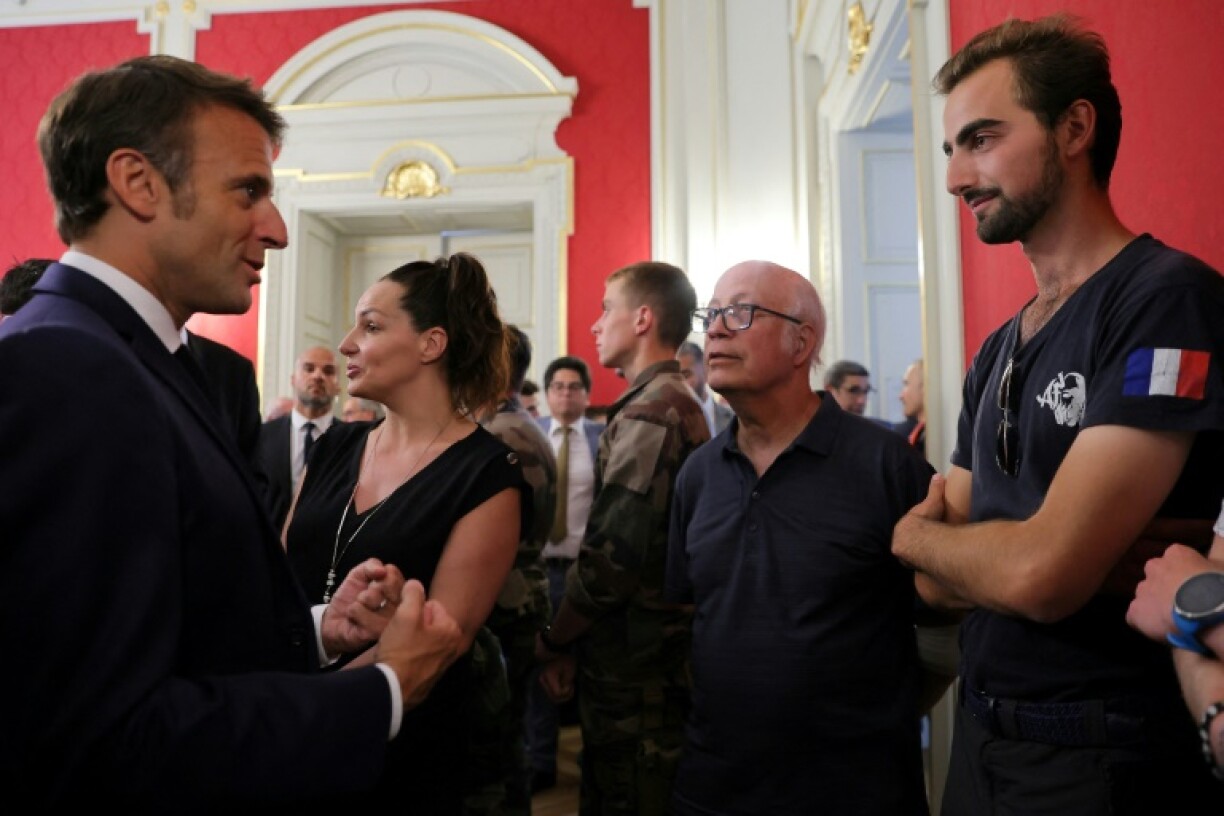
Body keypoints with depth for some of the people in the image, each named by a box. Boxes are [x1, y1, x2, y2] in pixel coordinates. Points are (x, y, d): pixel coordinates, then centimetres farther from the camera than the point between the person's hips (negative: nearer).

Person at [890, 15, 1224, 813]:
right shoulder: (997, 353, 7)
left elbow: (1040, 575, -26)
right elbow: (940, 581, 2)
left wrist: (912, 532, -6)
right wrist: (1091, 558, -17)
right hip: (982, 737, 7)